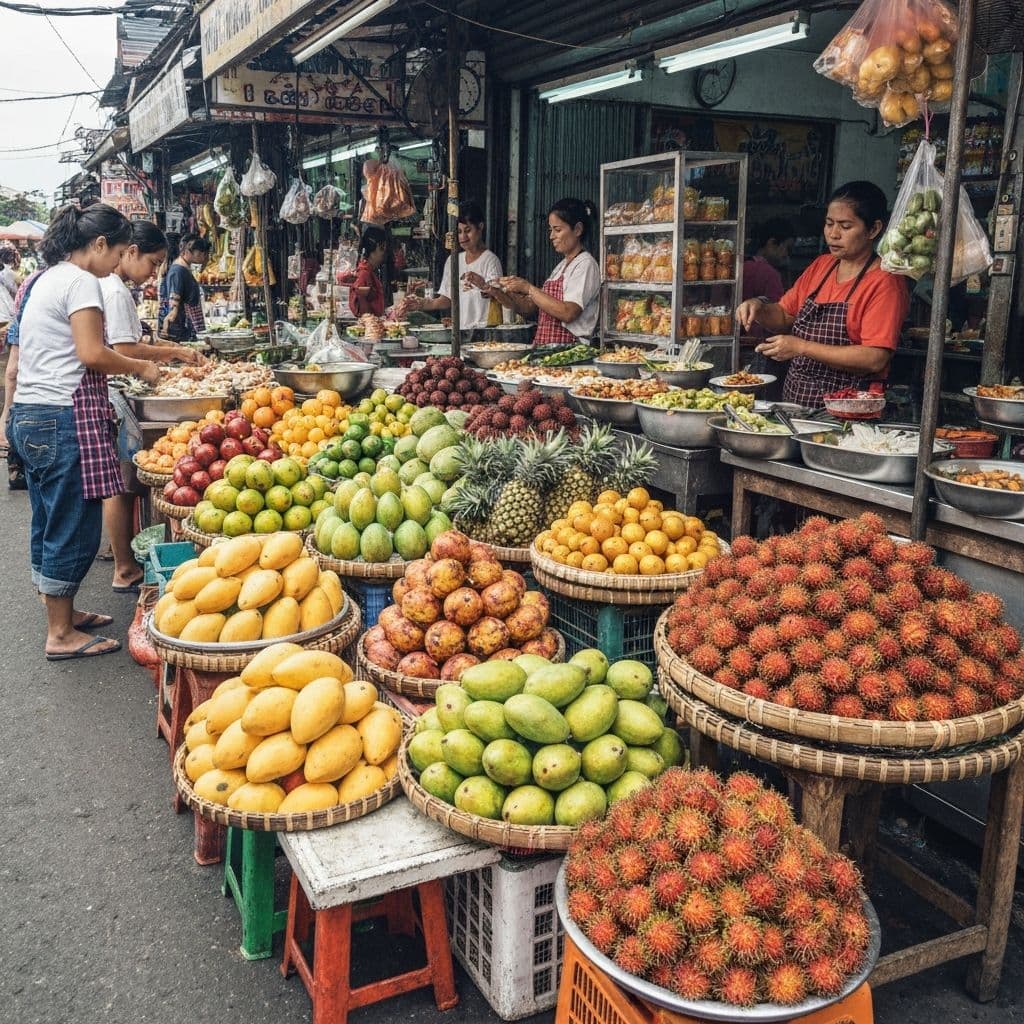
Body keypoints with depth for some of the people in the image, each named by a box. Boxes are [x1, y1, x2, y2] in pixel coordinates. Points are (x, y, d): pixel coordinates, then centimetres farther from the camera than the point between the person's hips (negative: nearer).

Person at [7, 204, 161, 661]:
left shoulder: (44, 279, 19)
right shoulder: (81, 281, -10)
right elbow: (91, 353, -19)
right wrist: (141, 368, -4)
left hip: (29, 415, 10)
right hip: (63, 417, -10)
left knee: (51, 524, 17)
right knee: (73, 527, -2)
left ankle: (62, 613, 30)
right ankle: (61, 635, 6)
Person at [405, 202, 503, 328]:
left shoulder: (490, 260, -3)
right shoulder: (452, 261, 16)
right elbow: (447, 300, 17)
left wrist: (482, 285, -36)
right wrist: (421, 304, 3)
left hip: (483, 329, -5)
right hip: (459, 329, 5)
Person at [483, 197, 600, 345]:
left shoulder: (586, 264, -4)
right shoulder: (562, 266, 22)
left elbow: (568, 313, -18)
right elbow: (530, 308, 18)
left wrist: (528, 288, -14)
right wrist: (500, 295, 3)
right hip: (544, 349, 8)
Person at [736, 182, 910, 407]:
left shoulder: (885, 283, -8)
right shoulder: (821, 266, 15)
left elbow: (875, 359, -17)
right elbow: (784, 317, 23)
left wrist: (802, 347, -18)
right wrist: (759, 308, 1)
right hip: (793, 400, 7)